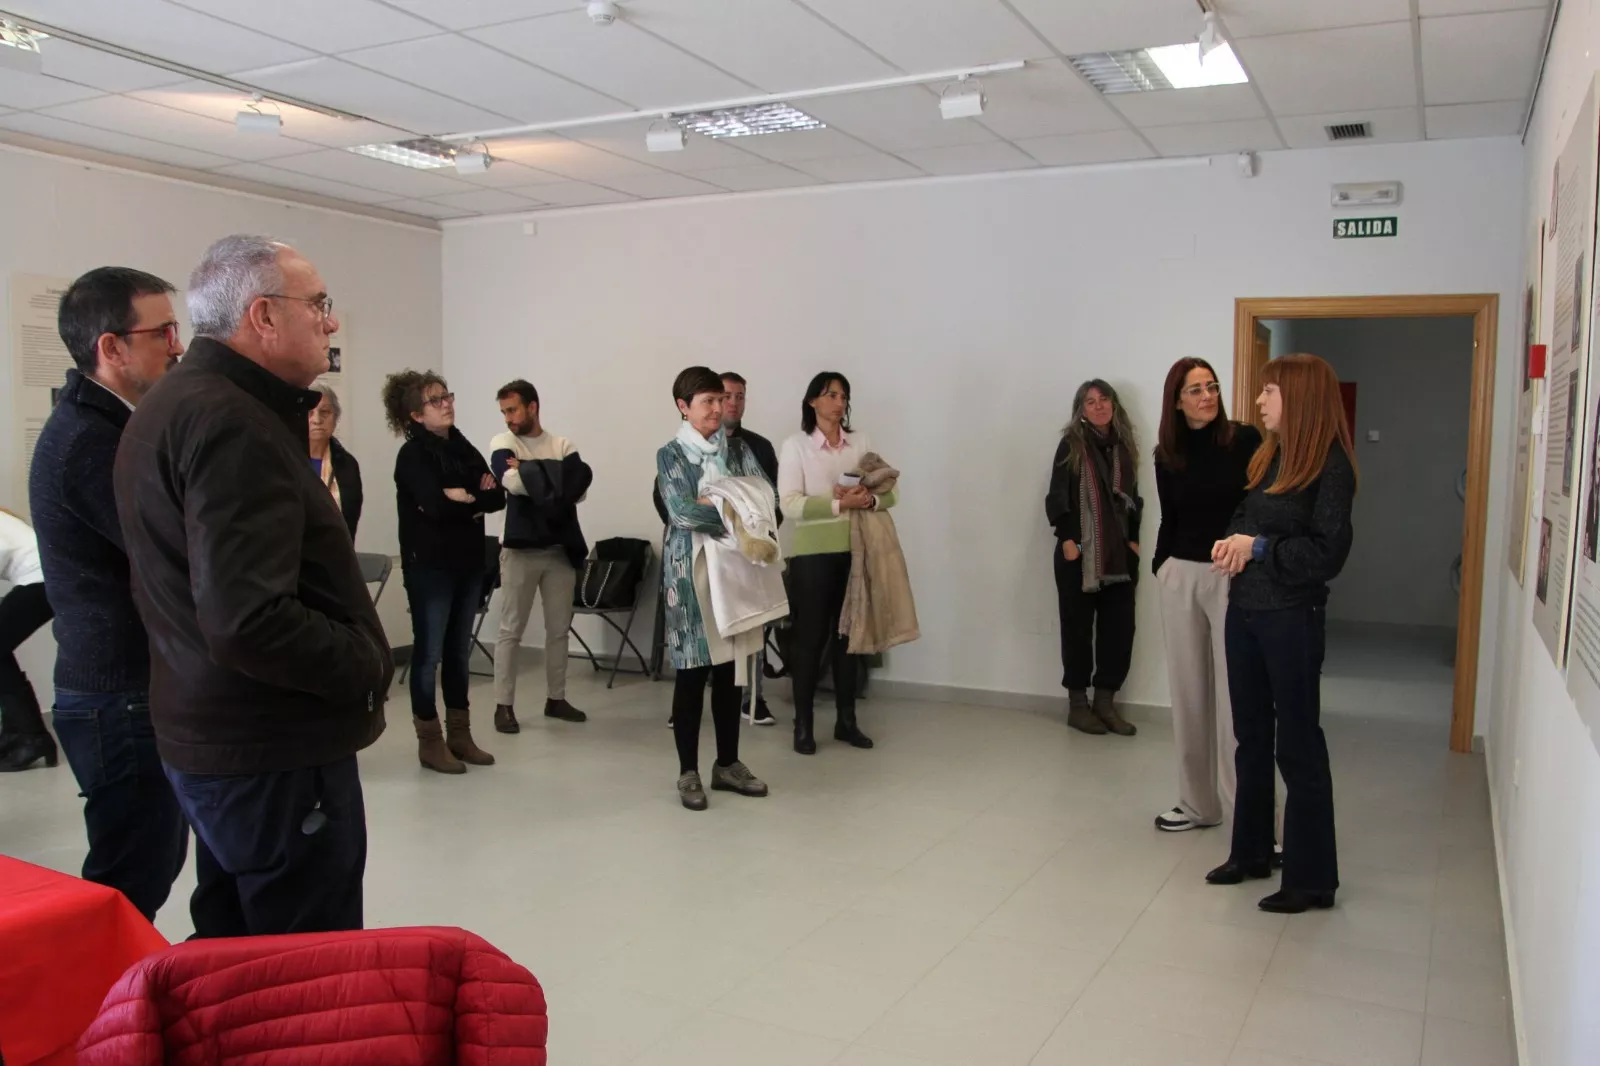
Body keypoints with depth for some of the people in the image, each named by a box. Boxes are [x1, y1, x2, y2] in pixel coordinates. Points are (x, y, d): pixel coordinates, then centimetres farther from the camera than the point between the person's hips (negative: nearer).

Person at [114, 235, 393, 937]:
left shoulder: (173, 405, 12)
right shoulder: (232, 423, -21)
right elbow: (249, 623, -28)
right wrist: (368, 666, -15)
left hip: (208, 739, 10)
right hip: (273, 754, -10)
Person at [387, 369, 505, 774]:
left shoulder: (464, 447, 12)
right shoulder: (413, 454, -8)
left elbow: (498, 495, 2)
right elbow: (436, 505, -22)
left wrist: (464, 498, -12)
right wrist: (476, 501, -9)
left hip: (468, 563, 7)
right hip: (430, 565, -6)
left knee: (459, 651, 12)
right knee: (429, 653, 1)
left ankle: (460, 735, 20)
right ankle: (430, 742, 9)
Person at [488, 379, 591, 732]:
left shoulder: (563, 445, 6)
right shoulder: (502, 443, 0)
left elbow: (580, 486, -10)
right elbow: (511, 480, -20)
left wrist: (530, 473, -14)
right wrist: (555, 478, -12)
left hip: (561, 548, 3)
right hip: (520, 548, -3)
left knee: (559, 628, 10)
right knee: (511, 630, 1)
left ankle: (556, 698, 22)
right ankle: (503, 705, 6)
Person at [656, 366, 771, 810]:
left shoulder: (737, 450, 11)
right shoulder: (670, 454, -2)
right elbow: (681, 511, -15)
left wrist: (714, 504, -16)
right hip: (692, 569, -4)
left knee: (730, 667, 9)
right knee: (692, 671, -1)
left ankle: (728, 764, 21)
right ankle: (688, 773, 9)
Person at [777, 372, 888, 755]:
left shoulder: (861, 443, 9)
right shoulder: (795, 446, -2)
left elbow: (890, 492, 7)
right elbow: (790, 504, -13)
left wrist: (869, 499, -15)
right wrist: (839, 504, -21)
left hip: (855, 551, 4)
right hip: (812, 553, -4)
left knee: (849, 634, 10)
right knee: (810, 637, 0)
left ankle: (846, 721, 21)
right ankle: (803, 726, 10)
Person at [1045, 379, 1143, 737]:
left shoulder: (1124, 447, 13)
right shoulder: (1071, 445, -1)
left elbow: (1132, 499, 16)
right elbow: (1057, 496, -5)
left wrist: (1134, 540, 8)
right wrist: (1067, 539, -13)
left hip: (1119, 553, 4)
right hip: (1079, 551, -4)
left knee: (1120, 627, 2)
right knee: (1078, 627, 1)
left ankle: (1105, 702, 13)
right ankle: (1078, 704, 10)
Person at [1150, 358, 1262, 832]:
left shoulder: (1245, 440, -5)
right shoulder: (1166, 455, 7)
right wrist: (1159, 565, 7)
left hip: (1234, 577, -5)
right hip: (1181, 577, 5)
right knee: (1188, 692, 11)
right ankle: (1198, 803, 23)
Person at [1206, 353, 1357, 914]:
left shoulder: (1331, 466, -12)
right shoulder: (1269, 457, 9)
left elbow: (1328, 552, -16)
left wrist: (1259, 547, -17)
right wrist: (1231, 542, -1)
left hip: (1292, 617, -8)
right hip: (1245, 609, 8)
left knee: (1298, 746, 1)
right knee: (1251, 737, 17)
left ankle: (1311, 878, 13)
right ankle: (1251, 851, 31)